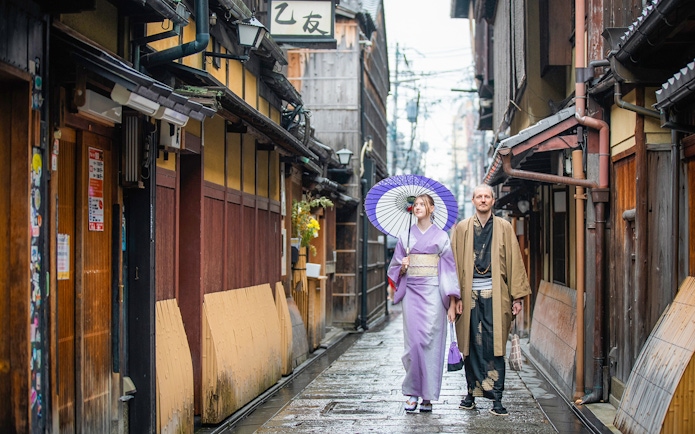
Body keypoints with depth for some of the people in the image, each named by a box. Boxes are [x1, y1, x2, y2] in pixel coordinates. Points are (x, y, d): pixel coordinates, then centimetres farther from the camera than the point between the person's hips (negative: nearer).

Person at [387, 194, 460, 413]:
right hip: (411, 292, 2)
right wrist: (403, 267, -8)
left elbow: (449, 269, 1)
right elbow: (395, 269, 17)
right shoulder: (405, 236, 11)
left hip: (433, 293, -2)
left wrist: (452, 303, -5)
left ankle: (428, 395, 1)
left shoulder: (441, 237, 4)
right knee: (413, 341, -5)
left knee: (431, 341, -5)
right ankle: (413, 392, 4)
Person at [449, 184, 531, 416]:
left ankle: (496, 398, -3)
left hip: (495, 294, -1)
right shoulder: (461, 229, 9)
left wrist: (517, 296, 1)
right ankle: (472, 392, 14)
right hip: (469, 294, 1)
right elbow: (454, 263, 7)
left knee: (495, 345, -5)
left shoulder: (504, 228, 7)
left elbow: (514, 262, 6)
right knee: (472, 345, 4)